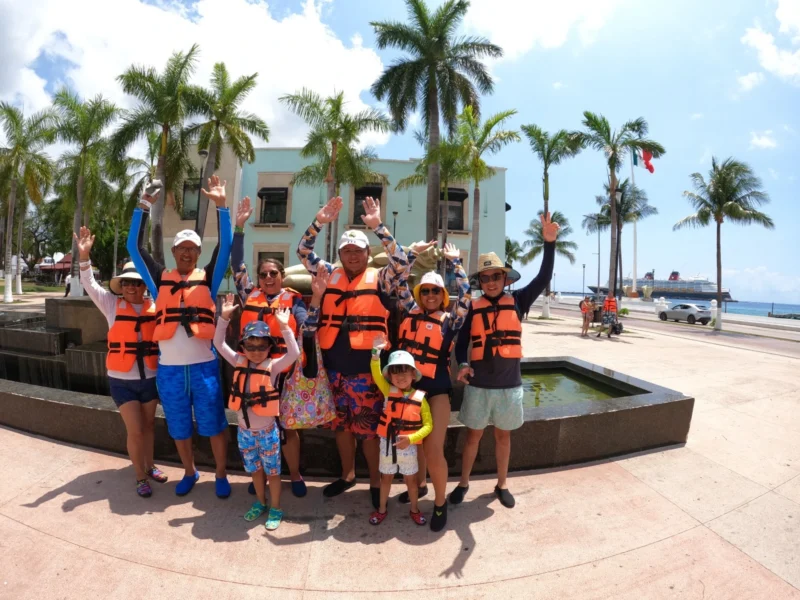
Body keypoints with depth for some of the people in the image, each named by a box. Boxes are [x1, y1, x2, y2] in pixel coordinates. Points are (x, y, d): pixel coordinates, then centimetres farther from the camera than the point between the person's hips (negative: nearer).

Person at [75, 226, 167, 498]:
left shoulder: (155, 306, -2)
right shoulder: (112, 305, -2)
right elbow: (90, 285, -9)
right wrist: (84, 256, -21)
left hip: (150, 378, 2)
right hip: (121, 380, -1)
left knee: (148, 425, 17)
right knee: (134, 431, 2)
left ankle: (150, 465, 37)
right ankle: (140, 477, 20)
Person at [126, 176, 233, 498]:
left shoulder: (207, 278, 2)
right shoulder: (160, 279, 6)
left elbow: (225, 246, -7)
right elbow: (135, 247, 3)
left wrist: (221, 205, -13)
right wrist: (144, 205, -3)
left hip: (203, 366, -2)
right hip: (169, 369, 2)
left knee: (214, 425, 7)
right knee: (179, 428, 17)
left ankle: (221, 475, 26)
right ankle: (189, 472, 38)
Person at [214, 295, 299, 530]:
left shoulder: (273, 366, -13)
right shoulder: (240, 363, -1)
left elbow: (294, 353, -27)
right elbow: (219, 344, -1)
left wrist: (284, 327, -34)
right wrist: (224, 318, -12)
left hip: (267, 430, -4)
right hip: (245, 430, 4)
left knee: (272, 471, 10)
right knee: (255, 469, 21)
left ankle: (275, 509, 28)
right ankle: (260, 503, 41)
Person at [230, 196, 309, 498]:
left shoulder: (293, 300, 0)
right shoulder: (249, 295, 6)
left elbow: (306, 330, -3)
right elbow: (237, 264, 7)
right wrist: (239, 227, 3)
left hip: (284, 371, -2)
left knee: (287, 426, 9)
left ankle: (295, 475, 28)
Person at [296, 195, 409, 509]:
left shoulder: (379, 279, -1)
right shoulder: (330, 275, 9)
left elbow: (402, 262, -16)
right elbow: (303, 253, 7)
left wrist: (379, 227, -20)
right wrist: (320, 222, -6)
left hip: (365, 367, -4)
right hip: (334, 365, 5)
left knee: (368, 427, 5)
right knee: (341, 424, 19)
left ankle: (376, 481, 25)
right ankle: (348, 474, 38)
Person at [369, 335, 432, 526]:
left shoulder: (420, 398, -12)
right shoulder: (389, 392, -7)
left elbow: (428, 425, -10)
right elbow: (376, 374, -22)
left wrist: (410, 439, -22)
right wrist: (376, 352, -36)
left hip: (408, 447, -1)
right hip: (387, 445, 1)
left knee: (410, 479, 16)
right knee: (386, 478, 19)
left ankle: (414, 509, 38)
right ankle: (382, 509, 38)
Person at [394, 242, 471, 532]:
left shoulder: (450, 320, -1)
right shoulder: (410, 312, 5)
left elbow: (465, 295, -9)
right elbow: (400, 282, 5)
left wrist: (455, 262, -3)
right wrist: (414, 253, 4)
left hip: (436, 389, -3)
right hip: (407, 384, 4)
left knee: (434, 449, -6)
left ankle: (440, 502, 17)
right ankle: (419, 484, 42)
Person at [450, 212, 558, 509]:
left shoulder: (517, 301, -1)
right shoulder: (474, 308, -1)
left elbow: (543, 278, -11)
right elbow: (461, 341, 2)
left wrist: (549, 242, -21)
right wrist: (463, 364, -17)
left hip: (509, 384, 1)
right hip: (479, 384, 0)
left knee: (503, 435, 17)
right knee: (473, 435, 12)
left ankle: (502, 485, 36)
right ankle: (463, 483, 30)